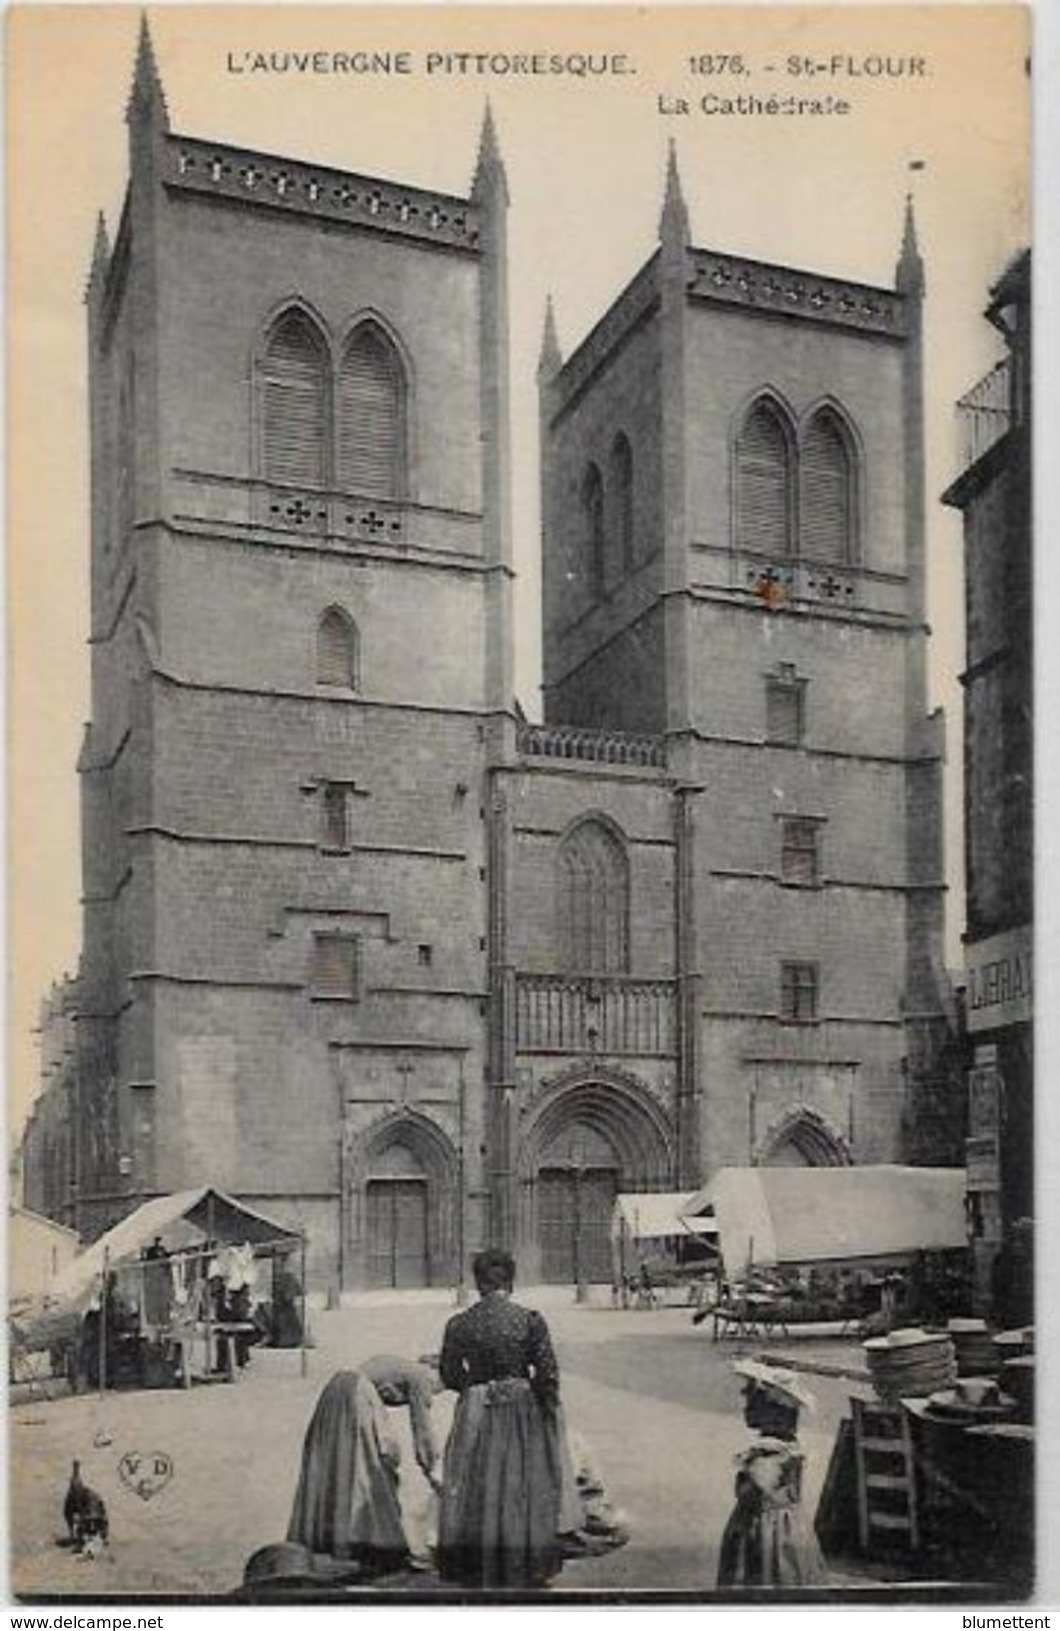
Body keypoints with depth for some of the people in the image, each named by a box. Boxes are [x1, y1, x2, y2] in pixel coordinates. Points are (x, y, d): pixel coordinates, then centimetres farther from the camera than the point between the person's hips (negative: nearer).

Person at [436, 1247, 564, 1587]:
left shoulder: (459, 1325, -8)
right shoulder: (530, 1321, -11)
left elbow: (449, 1375, 0)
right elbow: (548, 1374, -10)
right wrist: (548, 1409, 4)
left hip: (476, 1412, 0)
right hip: (523, 1411, 0)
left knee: (476, 1487, 14)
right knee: (522, 1486, 14)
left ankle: (476, 1568, 22)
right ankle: (525, 1566, 23)